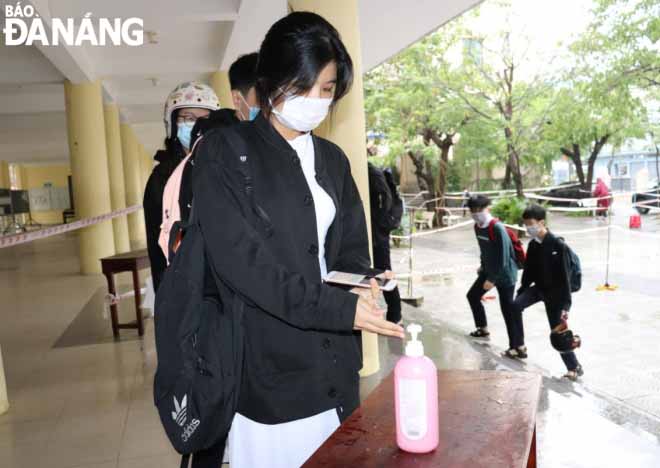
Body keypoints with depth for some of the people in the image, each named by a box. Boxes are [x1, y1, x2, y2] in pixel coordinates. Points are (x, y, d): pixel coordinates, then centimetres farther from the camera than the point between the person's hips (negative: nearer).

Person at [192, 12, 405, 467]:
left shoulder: (333, 159, 11)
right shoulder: (223, 152, -6)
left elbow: (352, 247, 13)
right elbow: (239, 259, -17)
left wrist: (357, 287, -10)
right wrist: (338, 307, -22)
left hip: (334, 362, 5)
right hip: (269, 362, -5)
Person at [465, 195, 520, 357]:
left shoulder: (497, 228, -26)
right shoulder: (477, 226, -1)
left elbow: (503, 257, -25)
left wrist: (492, 279, -21)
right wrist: (483, 266, 17)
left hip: (505, 274, -9)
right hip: (488, 271, 9)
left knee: (507, 309, -6)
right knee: (473, 296, 18)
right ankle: (483, 329, 36)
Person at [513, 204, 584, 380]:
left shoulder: (558, 245, -22)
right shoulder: (533, 245, -2)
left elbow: (565, 277, -21)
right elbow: (528, 271, 8)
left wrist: (566, 304, -22)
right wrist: (521, 292, 10)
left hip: (554, 293, -5)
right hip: (539, 288, 6)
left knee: (557, 333, 0)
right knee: (516, 305, -17)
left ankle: (574, 367, 19)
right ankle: (519, 345, -2)